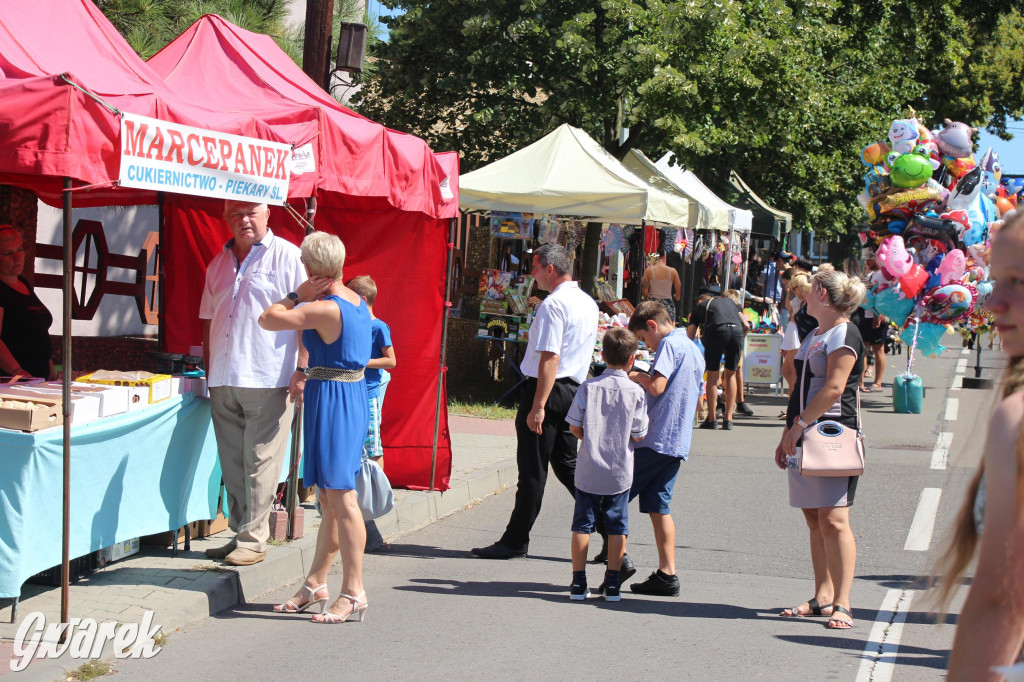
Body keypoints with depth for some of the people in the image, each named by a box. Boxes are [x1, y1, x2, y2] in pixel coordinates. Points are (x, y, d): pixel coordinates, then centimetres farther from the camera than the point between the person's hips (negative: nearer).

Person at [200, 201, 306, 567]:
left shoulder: (286, 256, -2)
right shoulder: (219, 263, 17)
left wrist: (301, 370, -13)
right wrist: (209, 372, 17)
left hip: (268, 381, -6)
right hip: (224, 382, 6)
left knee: (260, 463, -4)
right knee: (232, 464, 10)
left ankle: (254, 538, 2)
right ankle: (238, 533, 19)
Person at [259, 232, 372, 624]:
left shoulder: (324, 309, -17)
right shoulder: (359, 304, 9)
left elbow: (267, 320, -13)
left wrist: (299, 294, -2)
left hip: (331, 399, -9)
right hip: (355, 396, 9)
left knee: (341, 497, -8)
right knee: (330, 499, 15)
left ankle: (354, 594, -8)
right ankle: (315, 584, 24)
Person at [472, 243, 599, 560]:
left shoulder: (553, 304, -16)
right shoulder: (588, 303, 13)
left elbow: (549, 358, -22)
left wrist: (538, 406, -23)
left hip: (547, 389, -9)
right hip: (574, 390, 9)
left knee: (533, 469, -2)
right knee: (567, 464, 16)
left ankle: (515, 541, 5)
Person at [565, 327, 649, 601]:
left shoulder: (588, 387, -7)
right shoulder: (636, 392, -8)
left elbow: (574, 427, -3)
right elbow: (639, 435, -4)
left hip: (588, 470, 0)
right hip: (620, 472, 0)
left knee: (582, 524, 8)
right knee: (617, 526, 9)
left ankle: (578, 581, 8)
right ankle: (612, 583, 9)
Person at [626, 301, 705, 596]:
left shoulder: (669, 344, -9)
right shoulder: (694, 350, 19)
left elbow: (657, 387, -21)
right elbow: (697, 402, 25)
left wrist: (637, 376, -2)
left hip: (656, 438, -9)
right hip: (678, 442, 9)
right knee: (658, 506, 9)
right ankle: (667, 574, 5)